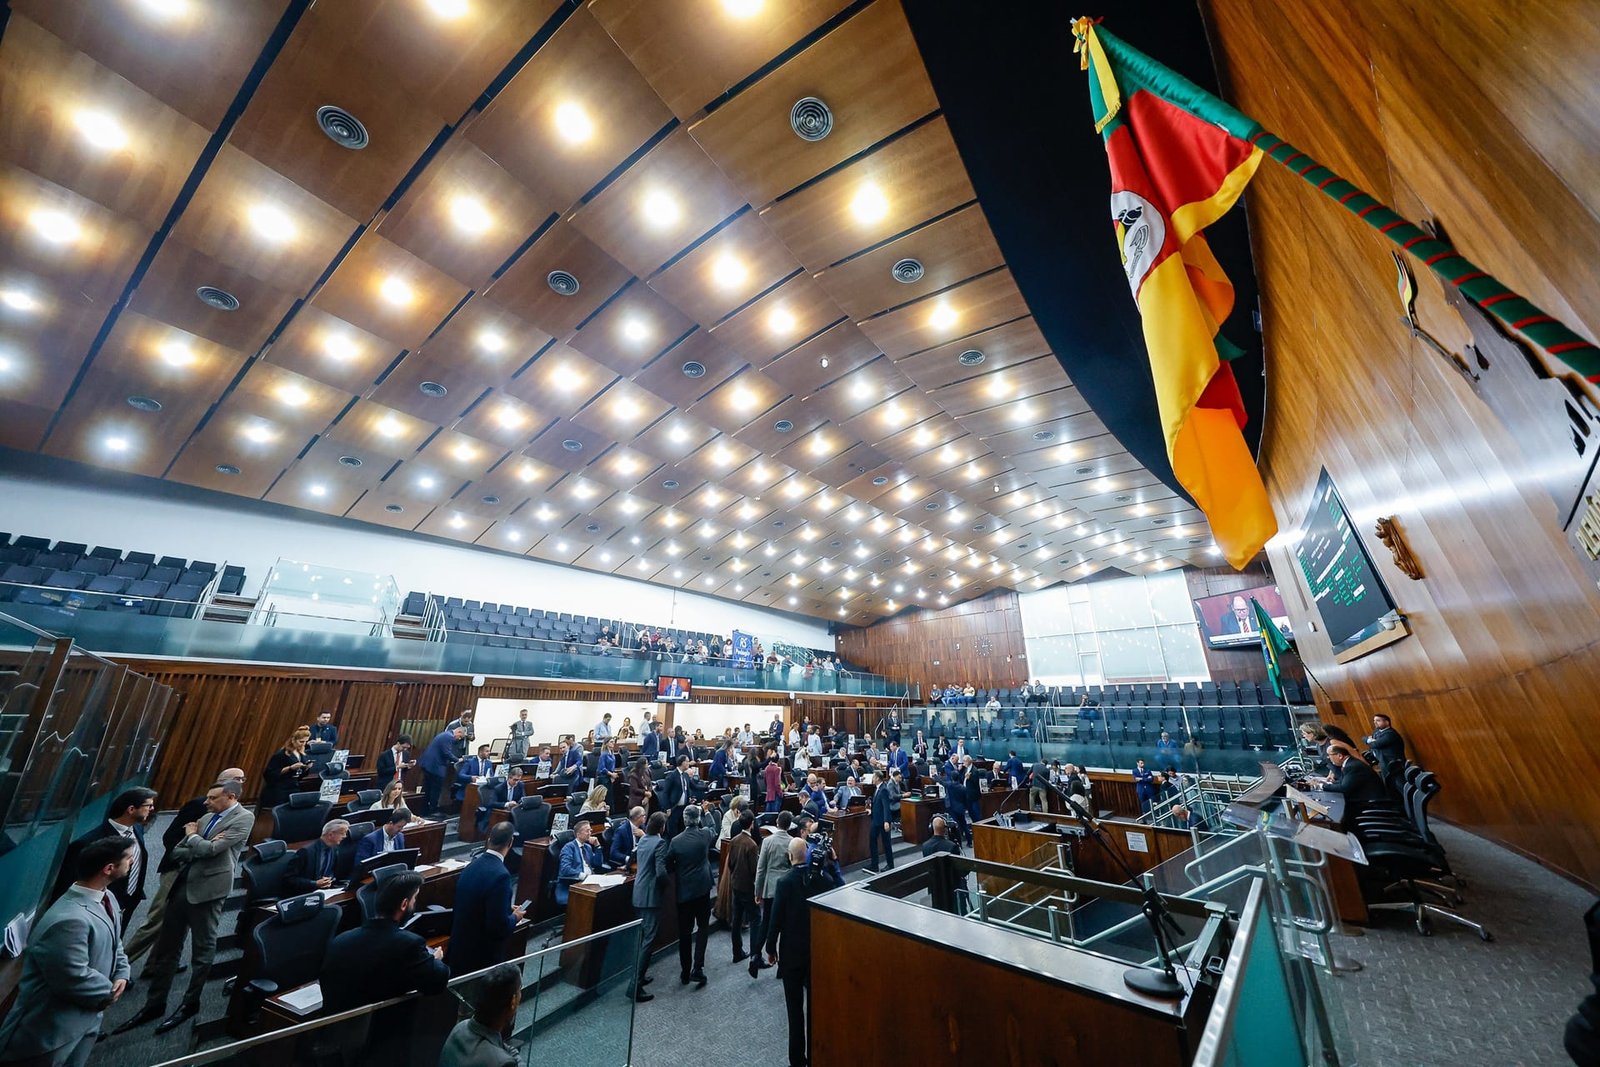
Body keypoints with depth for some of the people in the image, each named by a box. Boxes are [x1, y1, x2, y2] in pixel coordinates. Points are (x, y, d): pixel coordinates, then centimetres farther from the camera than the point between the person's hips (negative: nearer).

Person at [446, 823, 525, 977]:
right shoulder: (500, 875, -30)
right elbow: (499, 925, -27)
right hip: (482, 953, -7)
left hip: (460, 945, 7)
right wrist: (515, 917, -7)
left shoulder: (474, 864, -5)